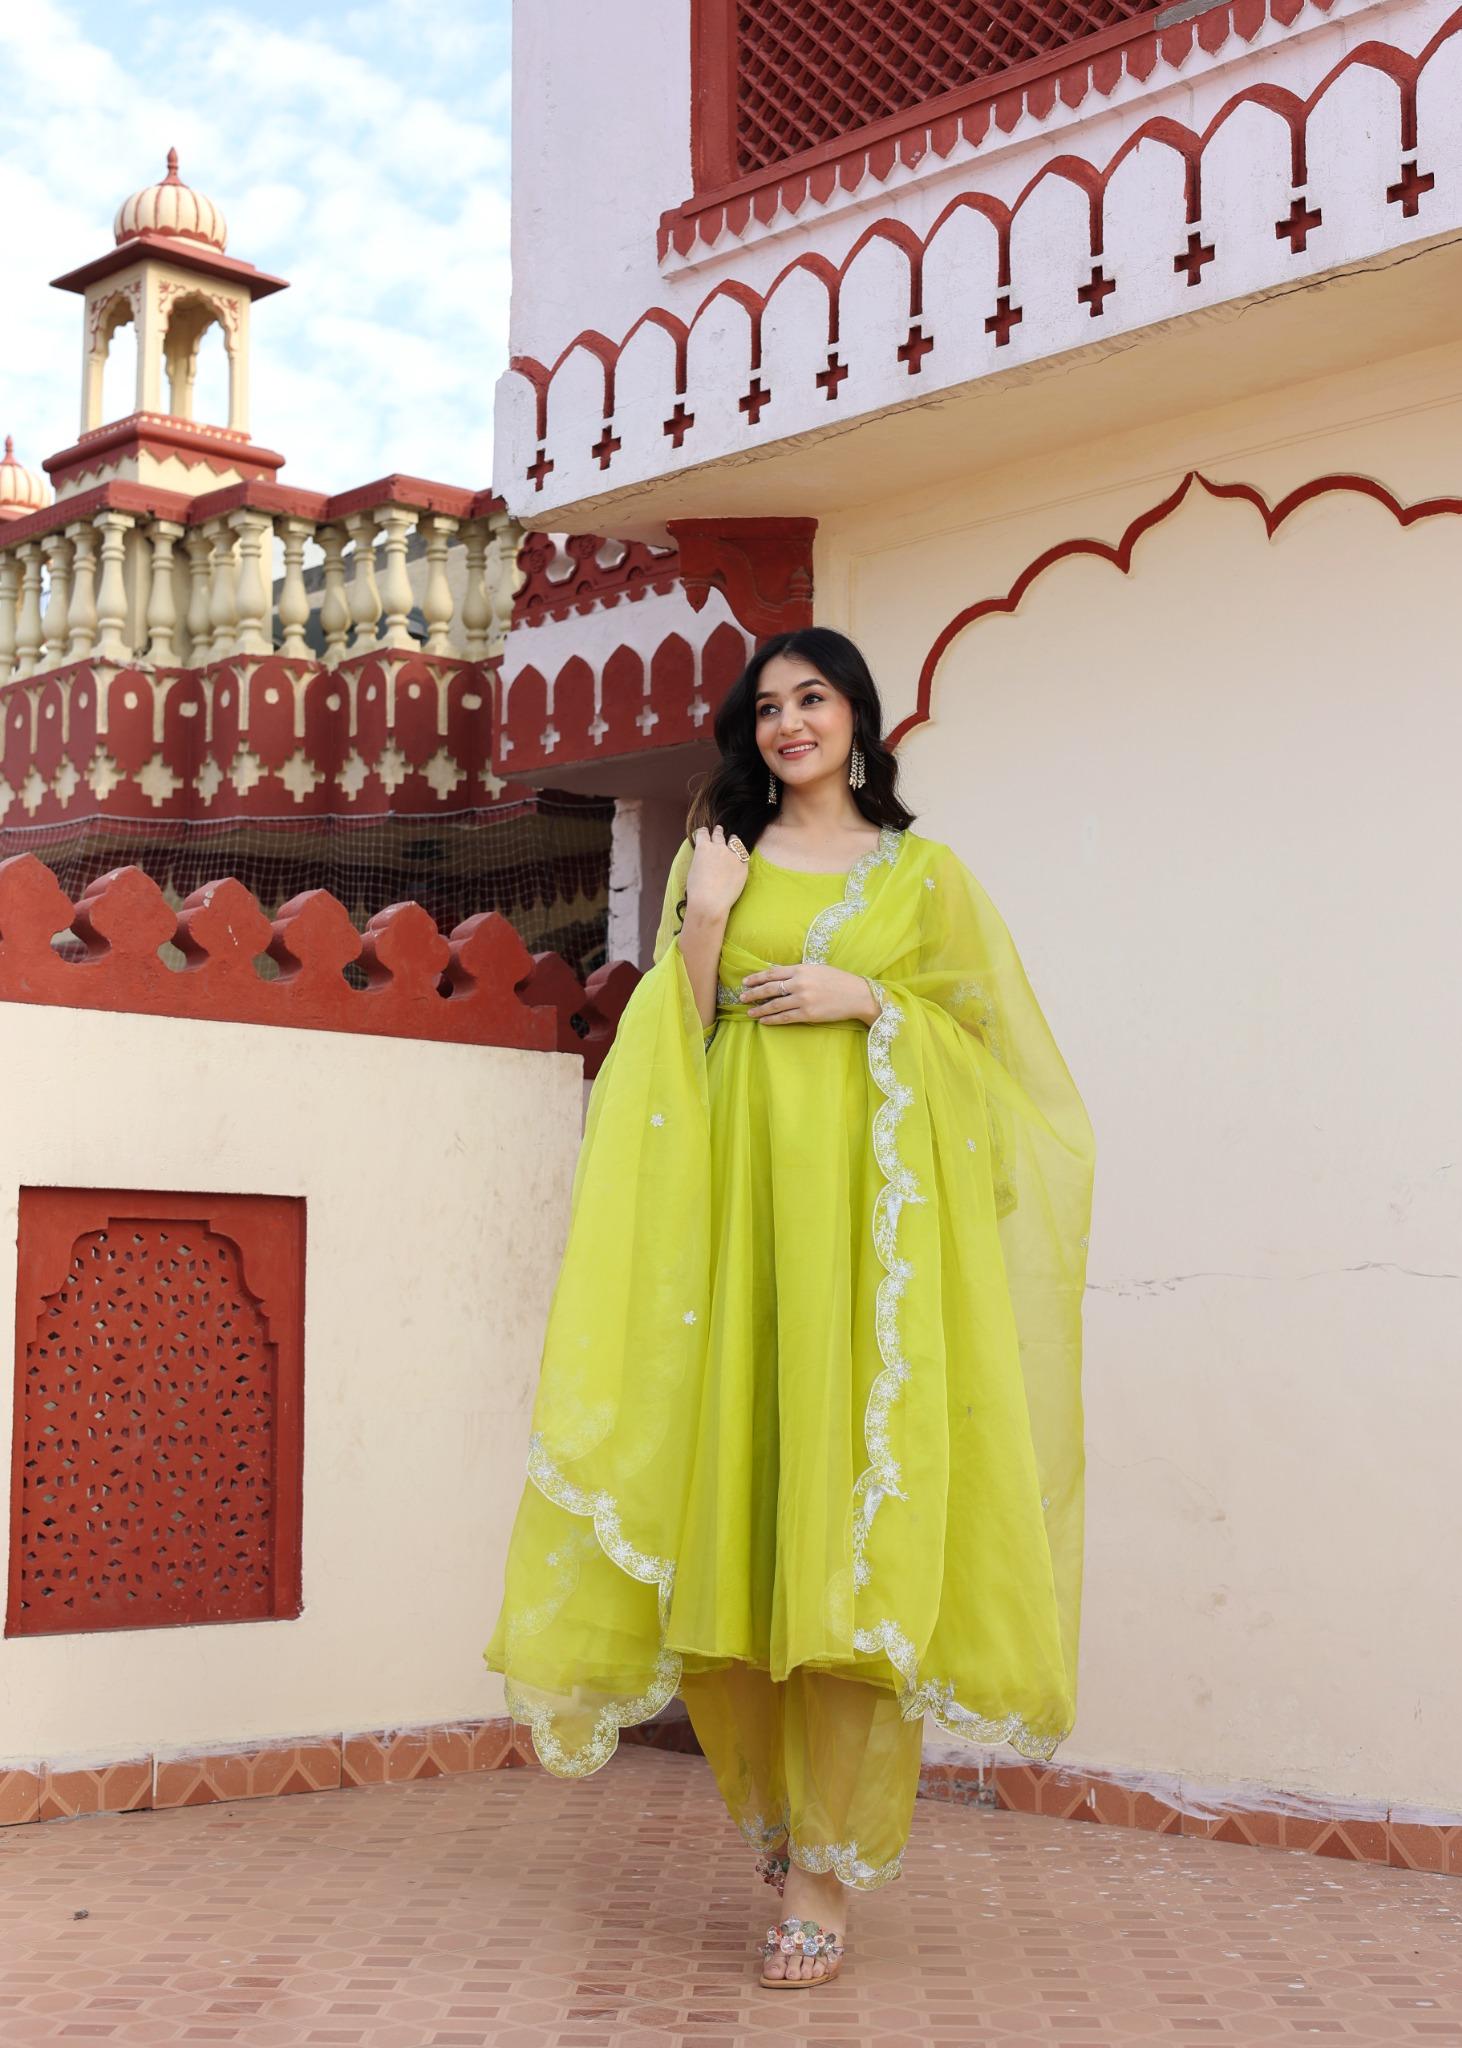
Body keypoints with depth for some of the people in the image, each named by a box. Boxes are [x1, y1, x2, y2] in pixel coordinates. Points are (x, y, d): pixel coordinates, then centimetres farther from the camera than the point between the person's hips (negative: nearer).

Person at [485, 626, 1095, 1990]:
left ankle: (827, 1866, -3)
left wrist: (870, 999, -5)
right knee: (739, 1499, -2)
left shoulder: (924, 871, 12)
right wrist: (703, 925, -1)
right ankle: (772, 1796, 20)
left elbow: (988, 1029, 8)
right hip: (741, 1197, 2)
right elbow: (674, 1042, 11)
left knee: (855, 1509, -7)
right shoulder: (717, 860, 16)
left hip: (873, 1204, -2)